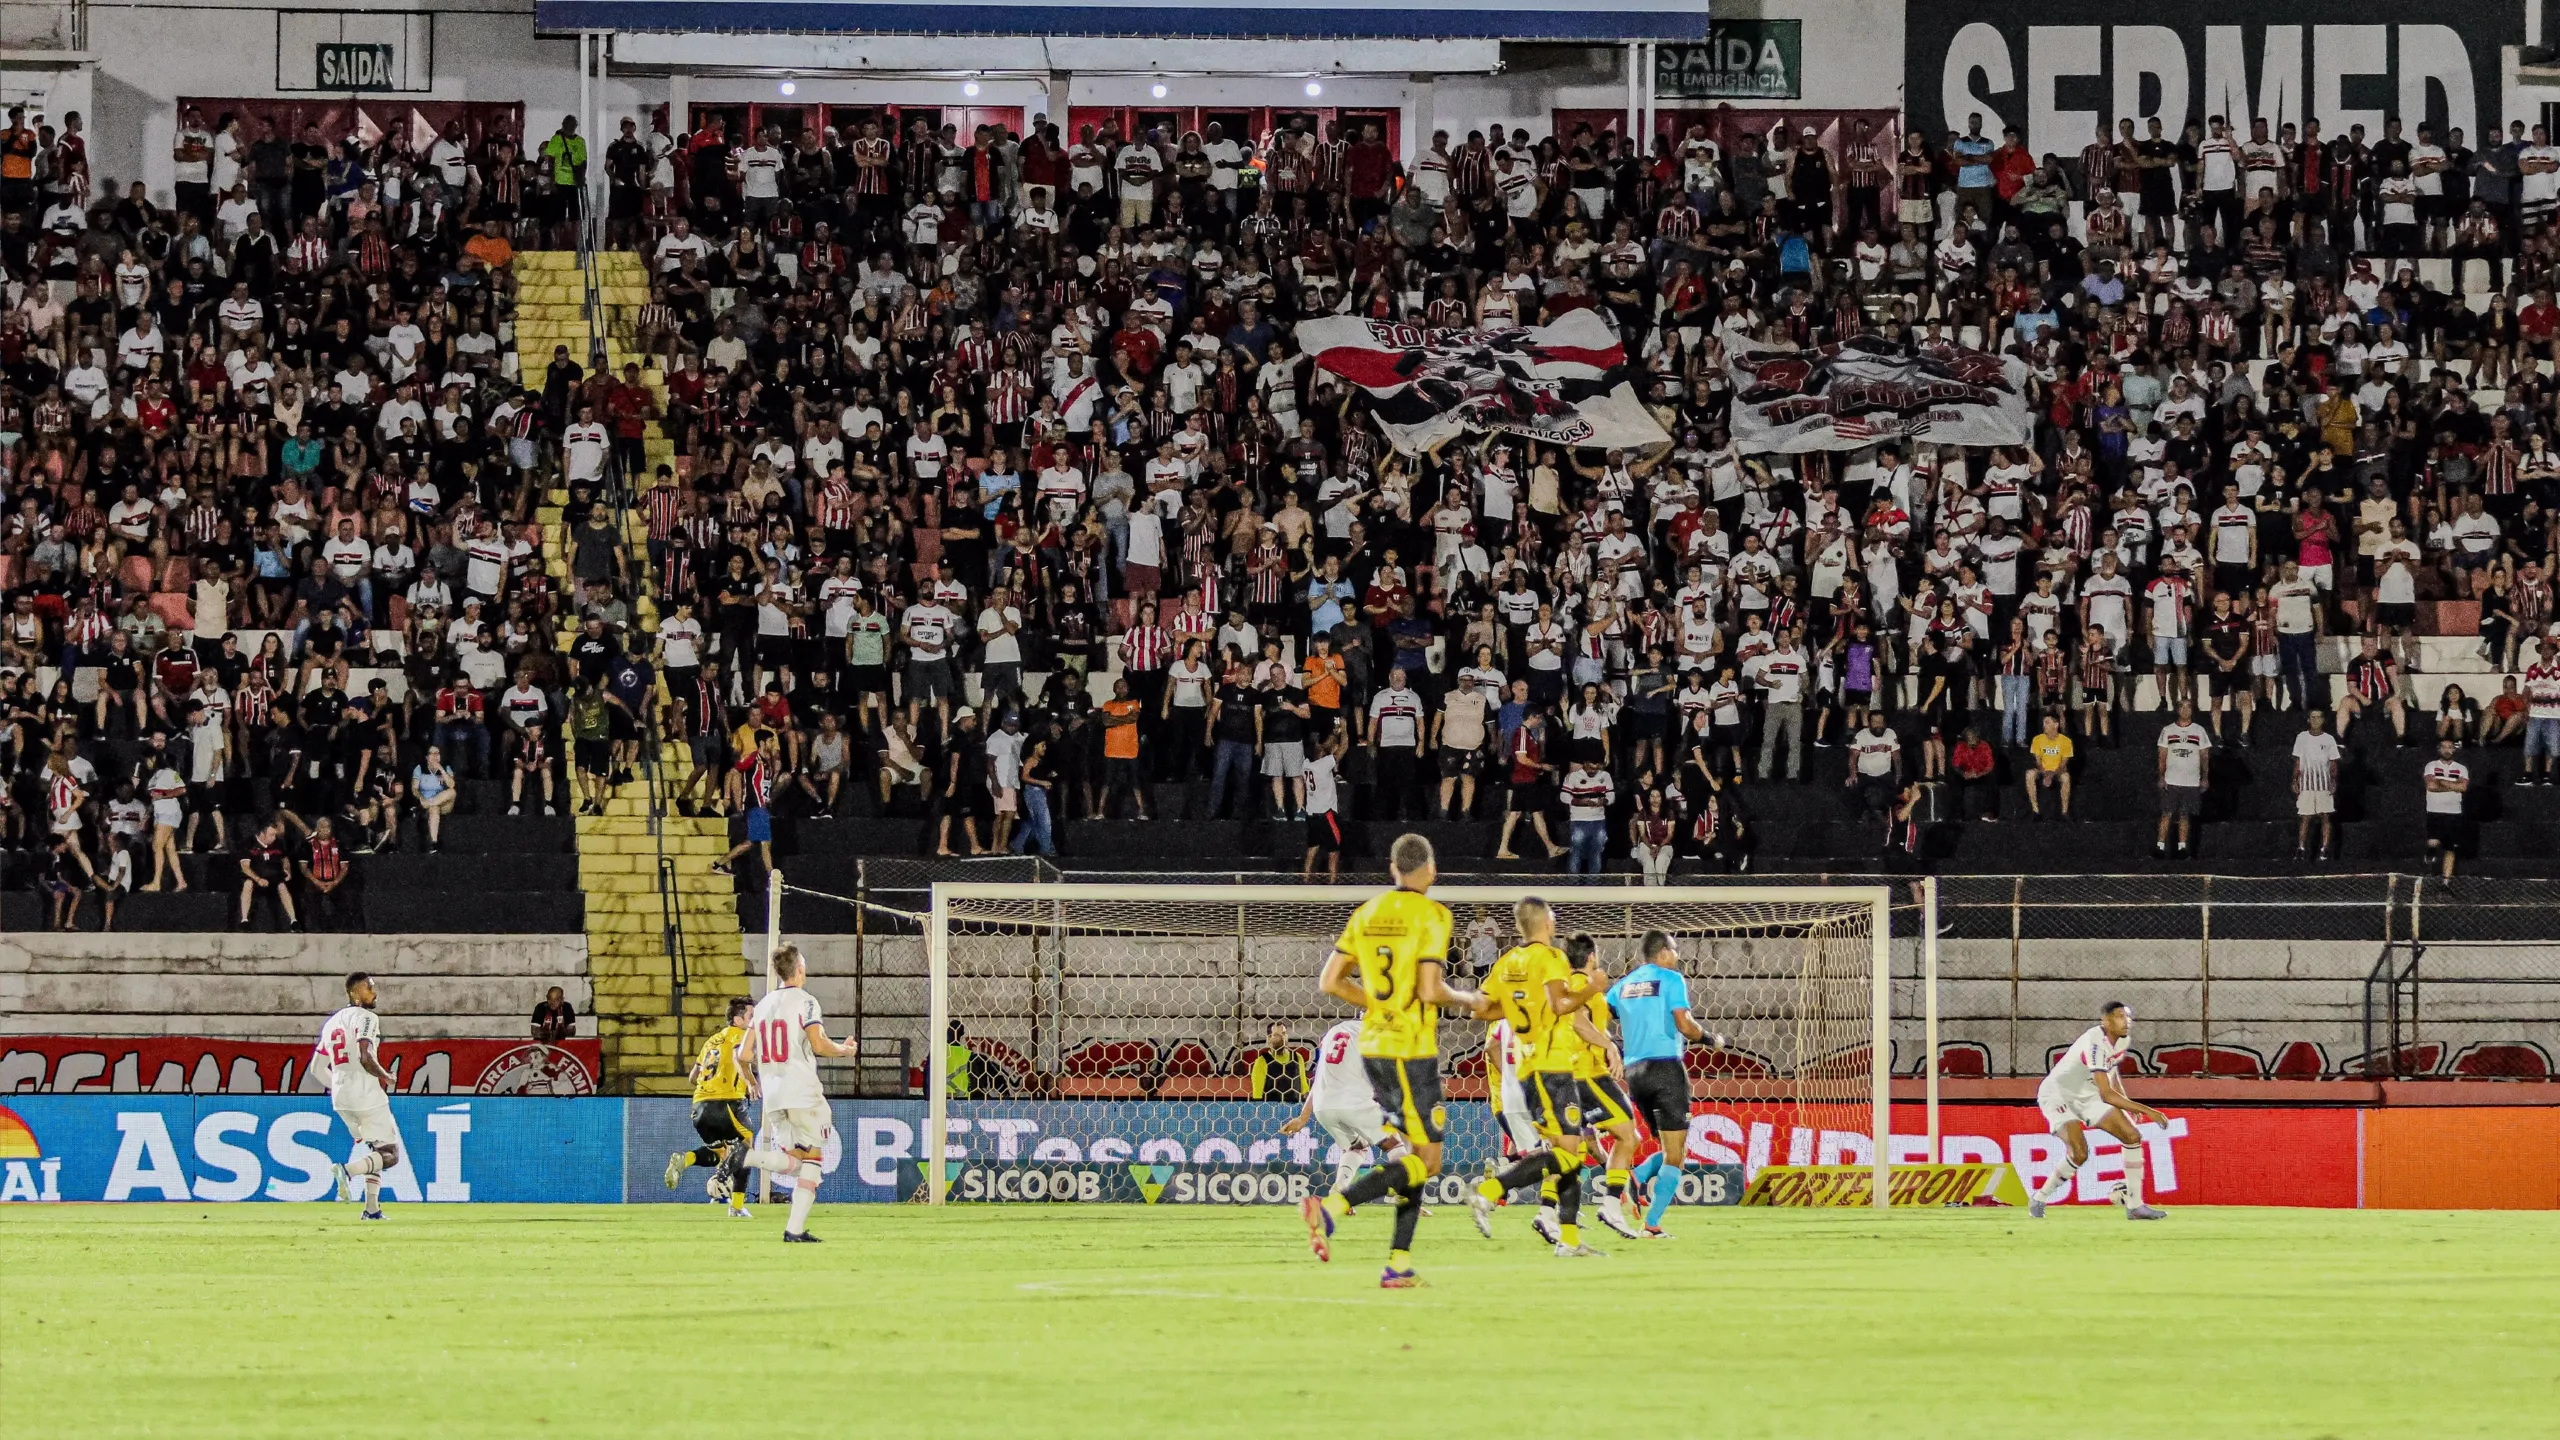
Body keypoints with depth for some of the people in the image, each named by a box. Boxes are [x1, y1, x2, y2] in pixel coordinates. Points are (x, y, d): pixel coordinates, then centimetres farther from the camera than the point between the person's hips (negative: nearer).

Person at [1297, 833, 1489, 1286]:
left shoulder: (1366, 913, 9)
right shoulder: (1431, 914, -10)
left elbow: (1330, 981, 7)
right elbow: (1430, 990, -18)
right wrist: (1469, 1001, 1)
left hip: (1373, 1045, 7)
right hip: (1412, 1049, -7)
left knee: (1417, 1151, 15)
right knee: (1426, 1159, -5)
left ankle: (1399, 1263, 8)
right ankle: (1331, 1206, -22)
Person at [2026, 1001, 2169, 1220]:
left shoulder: (2123, 1039, -4)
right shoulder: (2096, 1044, -33)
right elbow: (2107, 1095, -38)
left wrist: (2128, 1103, 7)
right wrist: (2147, 1111, -38)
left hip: (2087, 1096, 9)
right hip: (2058, 1094, -9)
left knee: (2133, 1137, -1)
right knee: (2079, 1153, -26)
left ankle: (2135, 1205, 5)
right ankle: (2039, 1198, -4)